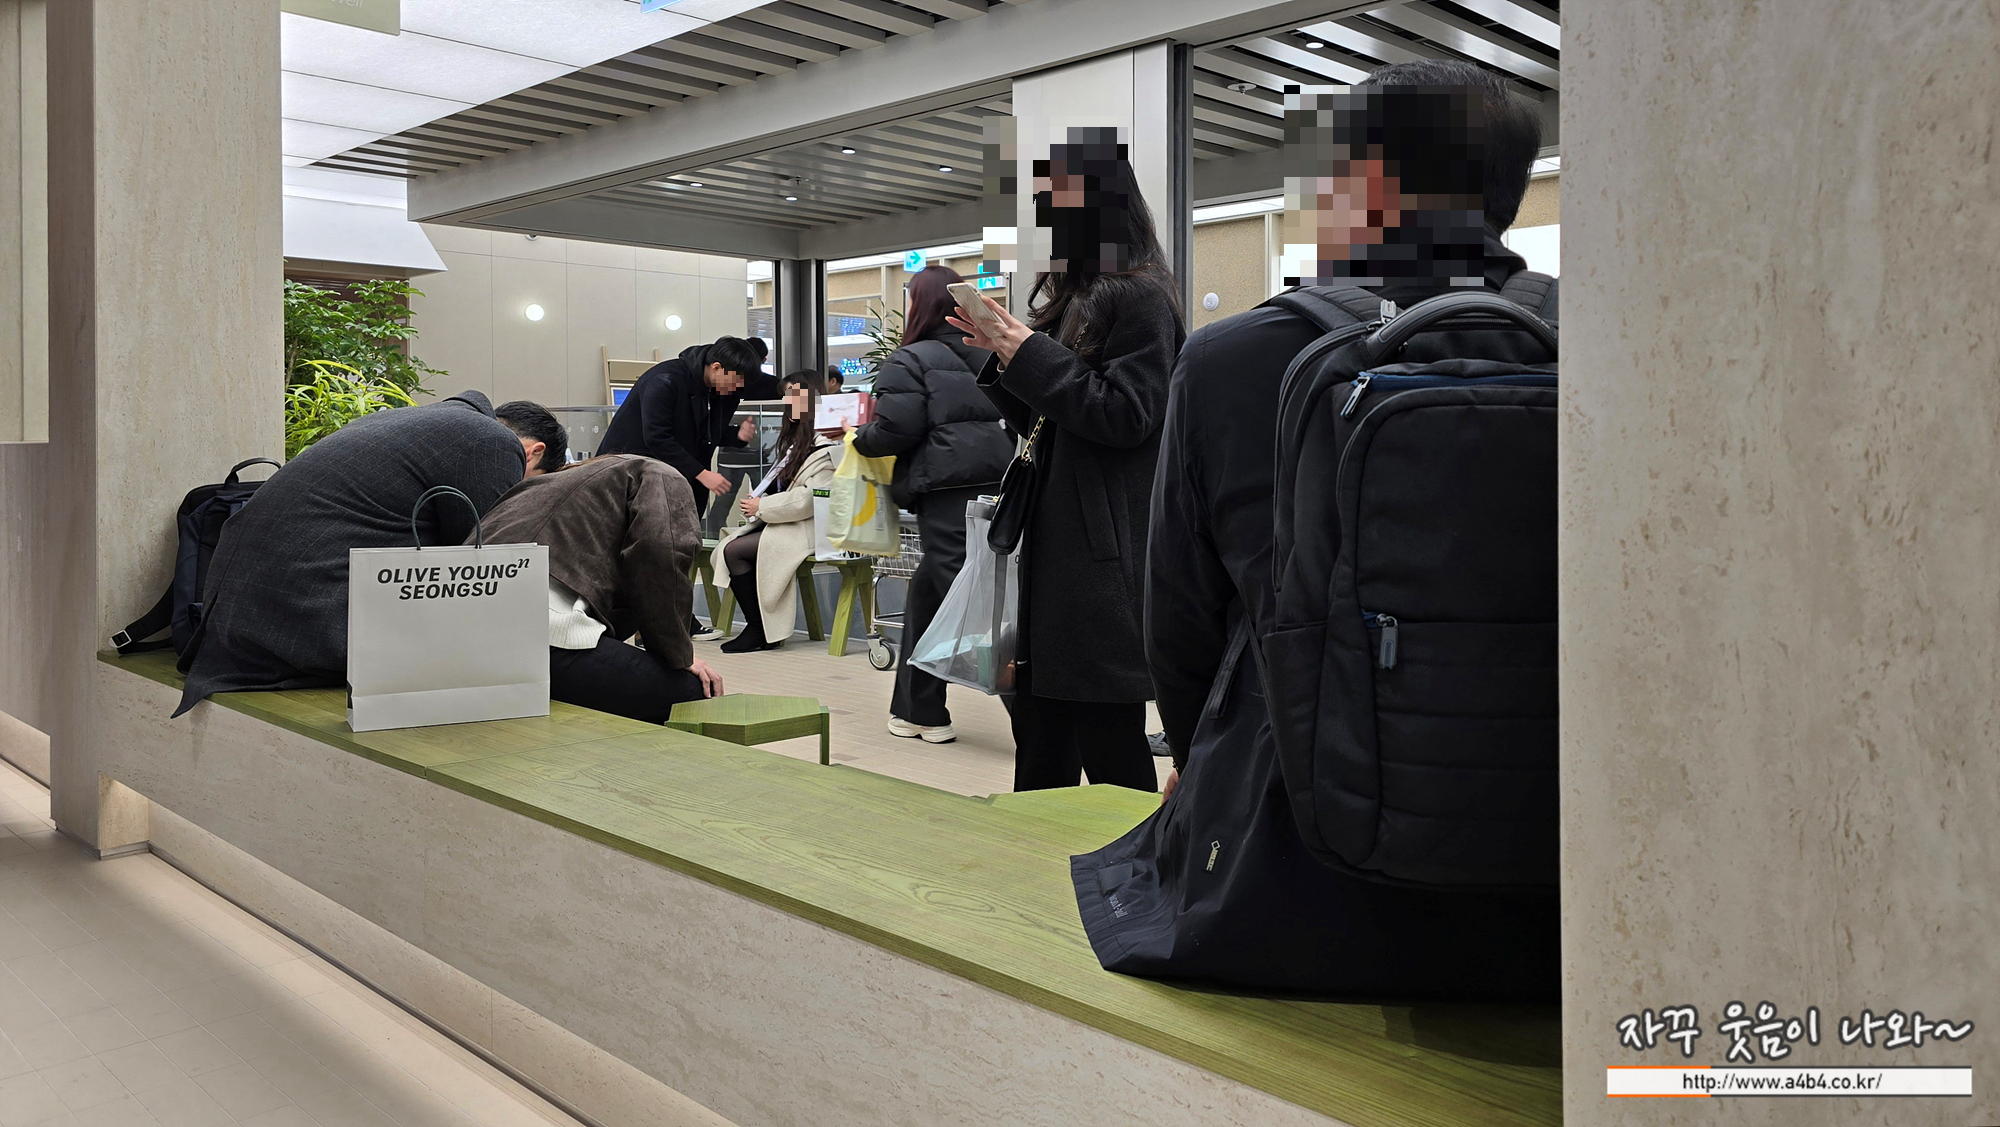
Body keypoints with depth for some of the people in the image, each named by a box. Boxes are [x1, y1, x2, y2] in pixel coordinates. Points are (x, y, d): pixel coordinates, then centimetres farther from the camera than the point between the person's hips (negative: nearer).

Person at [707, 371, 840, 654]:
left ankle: (758, 630, -11)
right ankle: (762, 630, -12)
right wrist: (756, 502, 4)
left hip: (806, 529, -9)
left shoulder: (825, 446, -10)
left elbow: (810, 498, -19)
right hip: (780, 523, 9)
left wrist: (762, 507, -13)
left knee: (735, 551, -21)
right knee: (724, 549, -12)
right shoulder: (795, 439, 23)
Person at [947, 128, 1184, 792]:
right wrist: (1004, 357, 3)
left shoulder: (1139, 298, -9)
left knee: (1107, 733, -1)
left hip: (1107, 549, -9)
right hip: (1052, 538, 9)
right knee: (1038, 721, 14)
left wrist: (1032, 356, -14)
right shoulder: (1070, 297, 17)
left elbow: (1125, 414, -18)